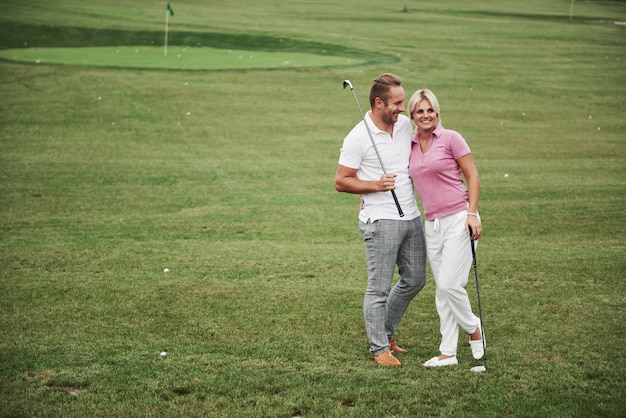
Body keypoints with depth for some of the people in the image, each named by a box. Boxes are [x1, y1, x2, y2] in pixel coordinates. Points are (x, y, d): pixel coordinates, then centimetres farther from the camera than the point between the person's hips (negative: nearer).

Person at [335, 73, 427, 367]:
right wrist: (376, 185, -18)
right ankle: (379, 349, 9)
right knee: (379, 287, -2)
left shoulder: (406, 125, 6)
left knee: (414, 280, 15)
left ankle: (384, 332, 31)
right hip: (380, 221, -7)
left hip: (411, 216, 7)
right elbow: (341, 181, -9)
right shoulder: (358, 138, -13)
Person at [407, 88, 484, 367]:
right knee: (441, 290, 7)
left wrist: (472, 214, -12)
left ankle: (474, 328, 14)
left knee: (449, 284, -12)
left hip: (459, 219, -6)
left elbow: (473, 177, -3)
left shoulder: (451, 139, -4)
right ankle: (448, 352, 11)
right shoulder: (410, 147, 11)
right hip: (432, 224, 6)